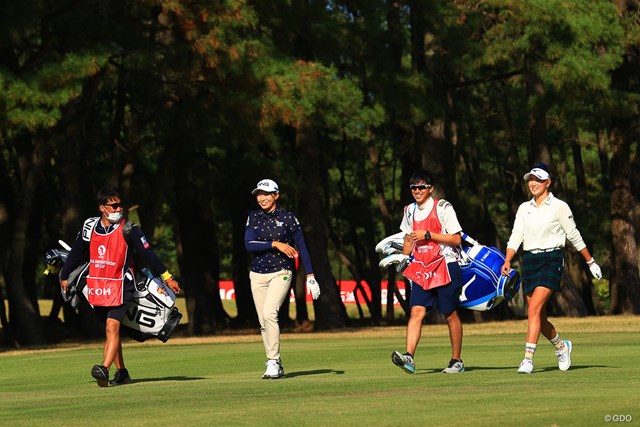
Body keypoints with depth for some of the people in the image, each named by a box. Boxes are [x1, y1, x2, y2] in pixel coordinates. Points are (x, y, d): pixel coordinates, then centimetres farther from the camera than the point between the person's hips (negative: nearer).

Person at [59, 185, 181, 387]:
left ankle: (104, 370, -31)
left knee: (112, 327, -19)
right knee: (110, 330, 11)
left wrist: (167, 277, 0)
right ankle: (121, 373, 20)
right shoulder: (90, 227, 4)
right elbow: (76, 253, 18)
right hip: (96, 286, 5)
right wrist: (64, 276, 28)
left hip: (120, 285, -5)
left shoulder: (128, 229, -7)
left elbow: (147, 253, -3)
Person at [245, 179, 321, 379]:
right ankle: (275, 366, 11)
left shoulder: (288, 218, -2)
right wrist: (275, 244, -18)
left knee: (270, 314, -23)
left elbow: (301, 247, 0)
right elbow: (249, 245, -8)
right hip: (257, 274, 4)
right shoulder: (253, 217, 5)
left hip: (281, 272, -4)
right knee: (263, 323, 3)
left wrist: (310, 276, -4)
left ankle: (274, 362, -22)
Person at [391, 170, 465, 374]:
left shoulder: (442, 208, -8)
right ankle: (409, 357, -25)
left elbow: (456, 239, -11)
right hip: (421, 269, 4)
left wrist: (428, 235, -16)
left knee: (450, 315, 3)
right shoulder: (410, 211, 10)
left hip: (445, 266, -4)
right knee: (416, 311, -12)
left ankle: (456, 361, 15)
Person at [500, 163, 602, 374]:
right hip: (529, 260, 5)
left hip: (551, 260, -5)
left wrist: (591, 262, 9)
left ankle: (528, 358, -22)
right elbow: (515, 237, 5)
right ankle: (561, 346, 34)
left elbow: (574, 236, 4)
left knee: (534, 309, -19)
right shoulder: (524, 208, 11)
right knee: (539, 317, 8)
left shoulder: (559, 207, -2)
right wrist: (507, 261, -10)